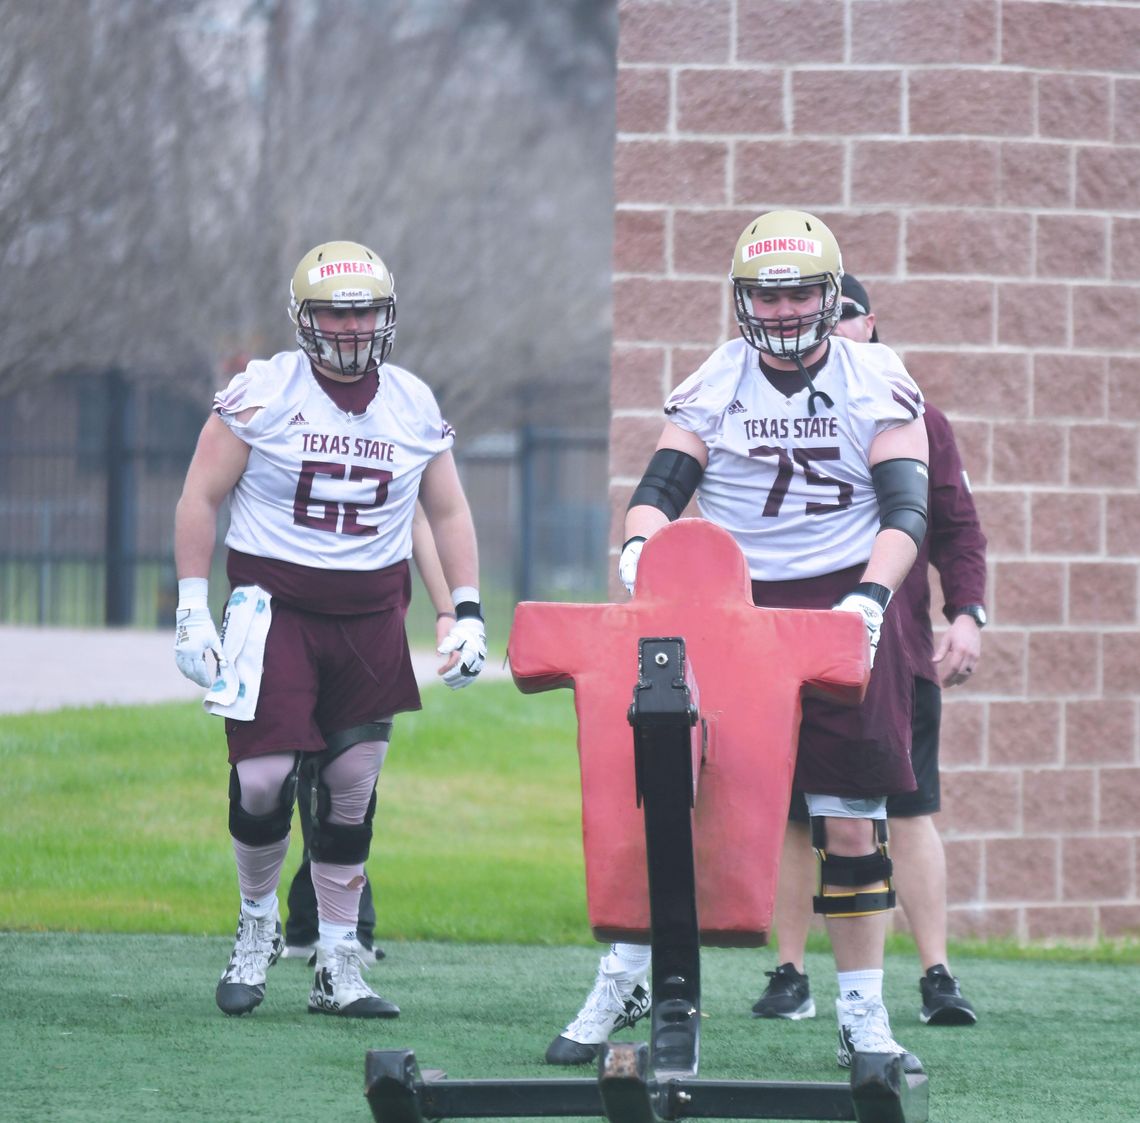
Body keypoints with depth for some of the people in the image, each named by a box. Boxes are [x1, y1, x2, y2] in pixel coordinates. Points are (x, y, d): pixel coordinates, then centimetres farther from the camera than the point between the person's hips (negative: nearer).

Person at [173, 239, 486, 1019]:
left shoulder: (414, 406, 6)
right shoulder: (263, 394, -5)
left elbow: (449, 513, 16)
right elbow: (201, 498, -1)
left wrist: (468, 612, 6)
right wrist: (192, 612, -6)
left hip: (372, 614, 3)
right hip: (274, 601, -3)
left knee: (353, 787, 3)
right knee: (263, 778, -12)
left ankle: (339, 967, 11)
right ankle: (258, 923, 14)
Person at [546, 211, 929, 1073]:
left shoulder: (878, 383, -1)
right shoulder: (715, 385, 4)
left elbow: (906, 507, -8)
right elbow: (662, 486, -2)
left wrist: (872, 594, -24)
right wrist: (639, 544, -23)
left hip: (840, 607, -1)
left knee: (852, 822, -2)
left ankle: (863, 1016, 5)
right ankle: (626, 980, 9)